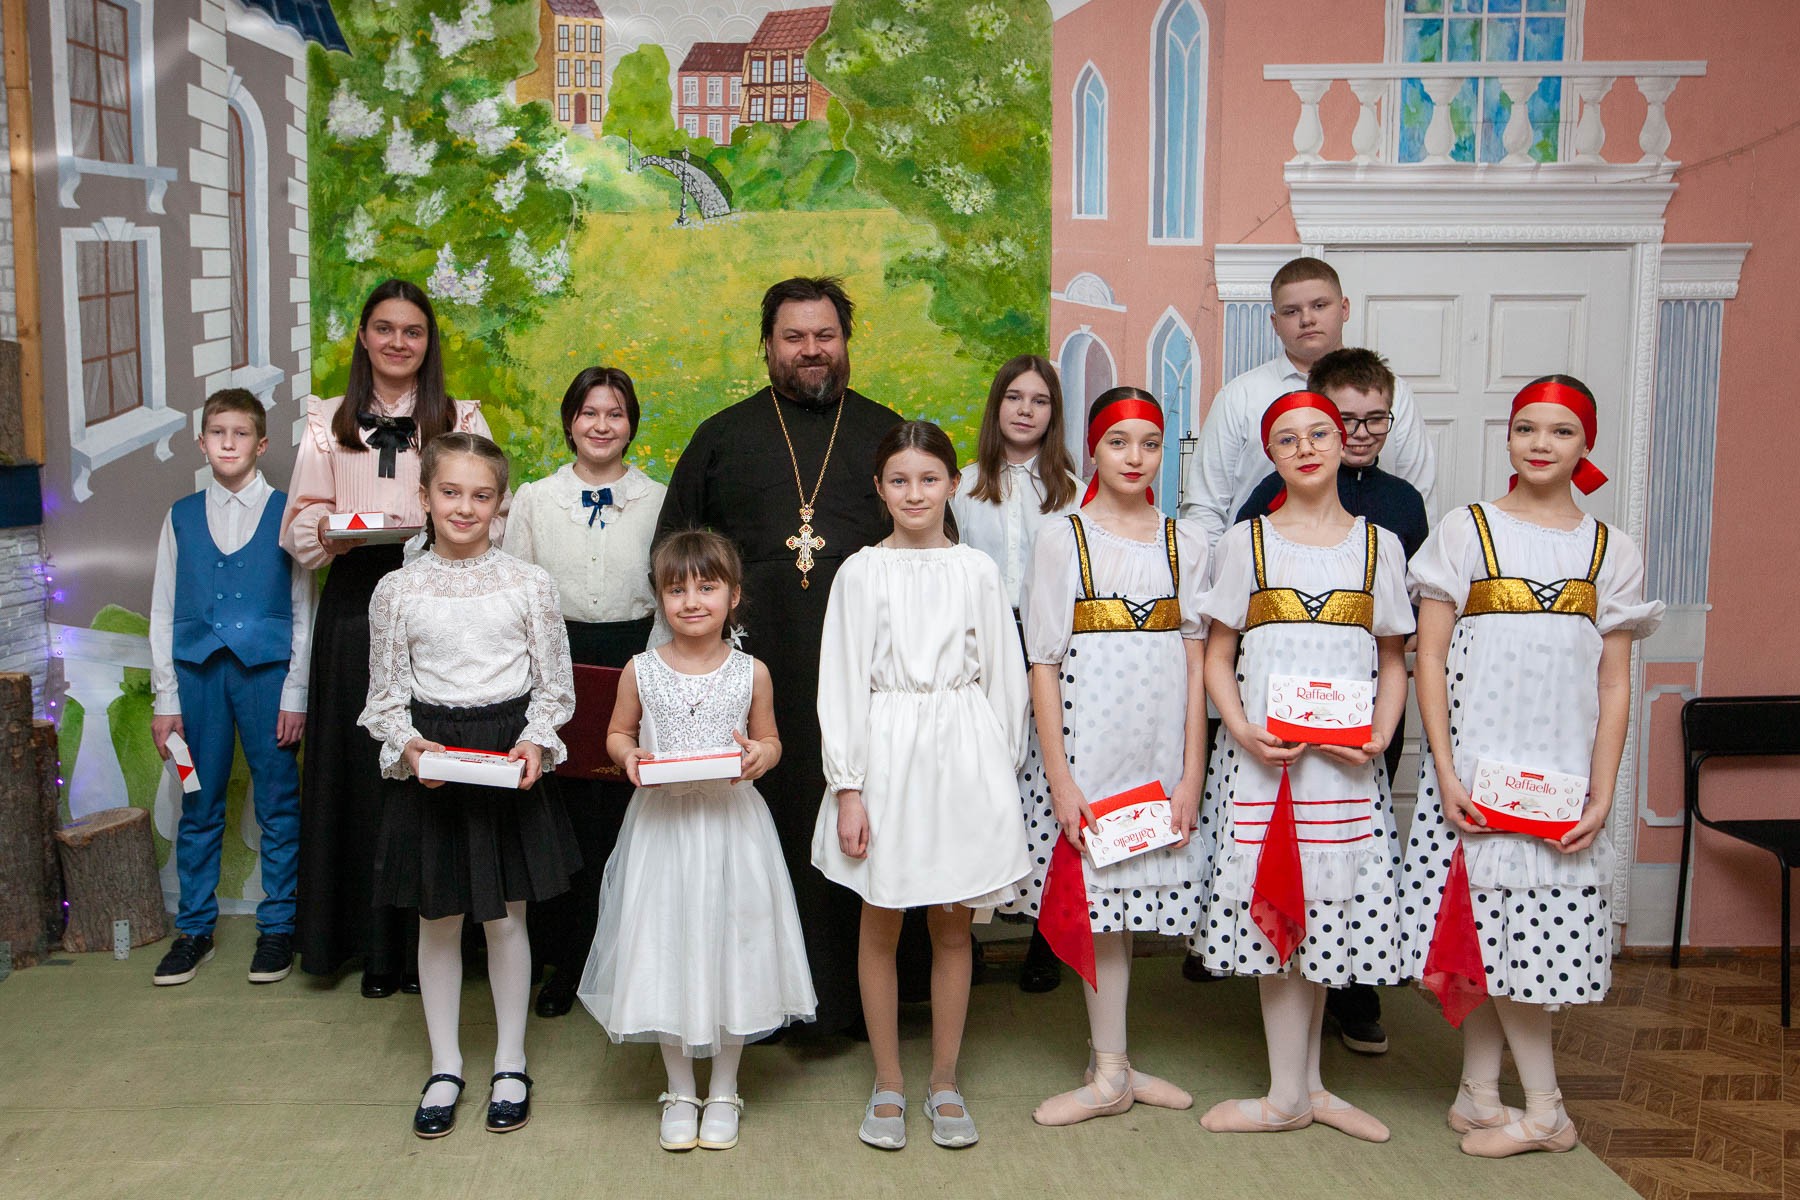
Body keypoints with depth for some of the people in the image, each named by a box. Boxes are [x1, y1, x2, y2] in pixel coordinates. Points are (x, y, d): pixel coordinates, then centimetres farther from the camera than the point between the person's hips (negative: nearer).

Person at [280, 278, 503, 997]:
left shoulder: (462, 419, 9)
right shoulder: (328, 422, 13)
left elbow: (494, 518, 2)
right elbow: (299, 526, 8)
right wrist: (331, 532, -14)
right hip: (353, 610, 2)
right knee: (359, 769, 3)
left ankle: (427, 942, 9)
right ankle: (372, 944, 14)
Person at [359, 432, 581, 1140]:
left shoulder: (528, 584, -2)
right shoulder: (397, 590, -1)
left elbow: (553, 683, 2)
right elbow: (386, 693, 4)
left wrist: (536, 743, -14)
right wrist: (407, 744, -14)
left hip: (511, 753, -1)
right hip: (431, 760, 1)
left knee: (506, 916, 8)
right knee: (438, 918, 10)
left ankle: (510, 1064, 24)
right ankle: (445, 1067, 25)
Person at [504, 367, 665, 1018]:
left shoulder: (659, 500, 6)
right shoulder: (533, 500, 8)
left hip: (636, 661, -1)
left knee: (624, 812, -1)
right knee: (559, 812, 2)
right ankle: (564, 959, 15)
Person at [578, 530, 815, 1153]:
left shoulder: (751, 673, -2)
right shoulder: (641, 670, -2)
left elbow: (770, 739, 8)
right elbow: (618, 733, 10)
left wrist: (760, 756, -14)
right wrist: (628, 756, -12)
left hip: (731, 824, 0)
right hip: (662, 823, 1)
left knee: (729, 948, 6)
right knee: (666, 952, 6)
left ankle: (723, 1092, 25)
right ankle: (681, 1092, 26)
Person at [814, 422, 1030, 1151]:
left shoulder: (977, 571, 5)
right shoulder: (861, 571, 1)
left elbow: (1004, 678, 8)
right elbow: (841, 682, -1)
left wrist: (1001, 773, 5)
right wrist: (847, 787, -6)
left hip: (963, 754, 1)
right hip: (887, 751, -1)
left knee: (953, 925, 8)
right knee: (881, 924, 7)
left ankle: (945, 1081, 21)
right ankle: (887, 1084, 20)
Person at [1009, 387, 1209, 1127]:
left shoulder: (1184, 543, 8)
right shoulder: (1062, 538, 0)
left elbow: (1195, 665, 5)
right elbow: (1043, 666, -3)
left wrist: (1192, 774, -1)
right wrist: (1058, 778, -9)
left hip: (1161, 749, 2)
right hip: (1087, 747, -2)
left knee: (1134, 893, 5)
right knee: (1098, 900, 1)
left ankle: (1111, 1067, 18)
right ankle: (1111, 1072, 10)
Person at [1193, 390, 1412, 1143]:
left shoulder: (1379, 545, 9)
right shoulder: (1246, 543, 5)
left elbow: (1393, 662, 11)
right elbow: (1217, 657, 4)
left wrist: (1380, 735, -6)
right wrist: (1243, 732, -12)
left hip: (1347, 762, 1)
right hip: (1262, 754, -1)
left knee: (1329, 909, 5)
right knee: (1274, 910, -1)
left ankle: (1305, 1085, 19)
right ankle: (1291, 1094, 8)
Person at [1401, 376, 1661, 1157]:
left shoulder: (1610, 551, 9)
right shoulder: (1465, 531, 3)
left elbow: (1614, 685, 7)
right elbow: (1430, 657, -2)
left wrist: (1602, 794, -2)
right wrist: (1445, 771, -10)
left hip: (1563, 771, 2)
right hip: (1476, 763, -1)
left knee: (1527, 927, 1)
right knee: (1491, 925, -1)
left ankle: (1479, 1094, 15)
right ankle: (1544, 1111, 13)